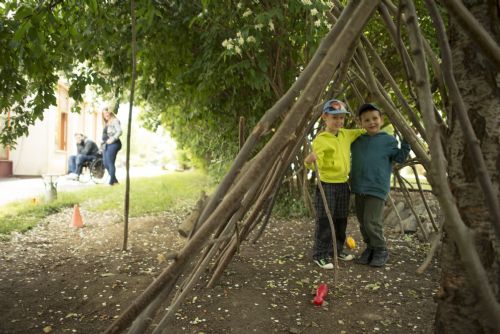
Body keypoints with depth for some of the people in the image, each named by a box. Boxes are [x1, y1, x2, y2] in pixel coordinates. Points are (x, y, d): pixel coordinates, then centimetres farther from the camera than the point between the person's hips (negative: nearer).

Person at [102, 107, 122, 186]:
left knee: (110, 163, -10)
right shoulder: (106, 124, 23)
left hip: (113, 144, -9)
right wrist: (103, 143, 11)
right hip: (106, 145, 9)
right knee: (106, 164, 8)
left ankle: (111, 181, -5)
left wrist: (112, 139, -21)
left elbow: (119, 131, -16)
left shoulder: (115, 121, -3)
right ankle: (114, 179, 17)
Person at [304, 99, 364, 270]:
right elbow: (315, 163, -21)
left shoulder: (346, 134, 7)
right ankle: (320, 255, 7)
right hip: (326, 185, -7)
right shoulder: (320, 140, -14)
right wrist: (309, 161, -41)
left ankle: (337, 250, 31)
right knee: (324, 222, -3)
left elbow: (362, 132, 25)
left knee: (341, 220, 16)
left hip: (343, 184, 7)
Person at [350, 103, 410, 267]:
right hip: (359, 188, 5)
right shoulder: (357, 140, 10)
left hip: (377, 189, -5)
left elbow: (400, 158, 1)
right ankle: (370, 248, 28)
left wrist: (406, 140, -8)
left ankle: (381, 251, 11)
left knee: (372, 222, -8)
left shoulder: (388, 140, -1)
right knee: (362, 222, 12)